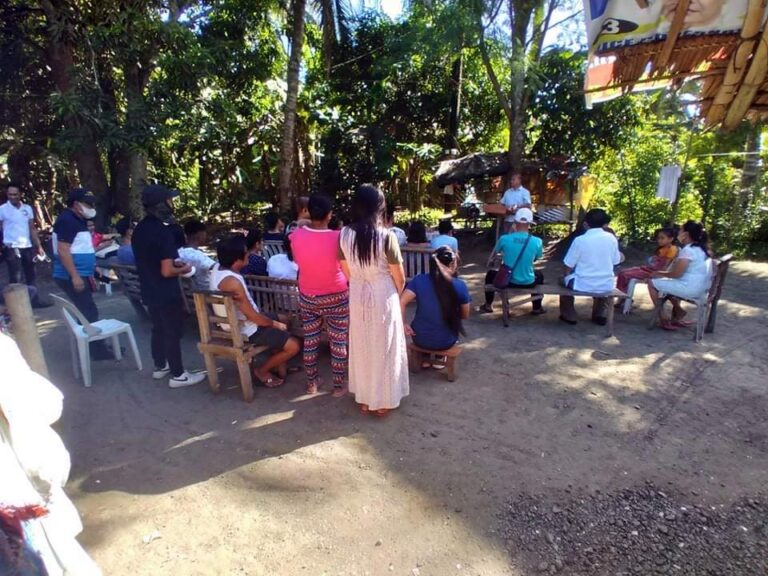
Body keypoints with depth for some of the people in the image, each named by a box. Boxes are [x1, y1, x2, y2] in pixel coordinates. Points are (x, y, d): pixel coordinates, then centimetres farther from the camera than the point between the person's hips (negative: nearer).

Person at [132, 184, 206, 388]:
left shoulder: (139, 229, 4)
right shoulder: (163, 231, -24)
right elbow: (167, 271, -26)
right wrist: (183, 269, -8)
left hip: (149, 290, 9)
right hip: (166, 293, -9)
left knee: (158, 328, 21)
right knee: (173, 332, 2)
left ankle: (160, 366, 36)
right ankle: (178, 375, 12)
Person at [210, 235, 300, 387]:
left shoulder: (218, 267, -5)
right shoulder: (232, 282, -33)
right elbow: (252, 317, -26)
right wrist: (275, 324, -10)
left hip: (237, 321, 11)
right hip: (245, 330, -11)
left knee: (281, 319, 27)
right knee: (293, 346, -11)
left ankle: (279, 364, 32)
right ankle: (261, 371, 12)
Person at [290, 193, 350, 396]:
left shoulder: (296, 236, -12)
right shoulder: (338, 238, -21)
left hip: (307, 297, 3)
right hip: (336, 298, -3)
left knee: (310, 341, 17)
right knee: (338, 343, 11)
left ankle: (311, 383, 30)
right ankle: (338, 386, 23)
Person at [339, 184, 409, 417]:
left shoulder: (344, 235, -7)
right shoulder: (386, 236, -19)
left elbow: (347, 271, 4)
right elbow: (399, 277, -11)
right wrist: (397, 294, 10)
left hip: (357, 297, 4)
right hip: (383, 298, -4)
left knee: (361, 347, 18)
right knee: (383, 348, 12)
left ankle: (364, 398, 31)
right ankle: (382, 401, 25)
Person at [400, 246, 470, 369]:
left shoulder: (419, 280, -10)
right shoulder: (460, 285, -11)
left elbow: (401, 302, -18)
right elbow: (465, 315, 1)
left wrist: (404, 325, -6)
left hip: (420, 339, 1)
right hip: (445, 342, -1)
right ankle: (440, 359, 37)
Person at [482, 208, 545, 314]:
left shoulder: (504, 239, -13)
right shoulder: (537, 242, -13)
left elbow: (494, 253, 9)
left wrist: (490, 261, 31)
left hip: (507, 281, 0)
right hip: (528, 283, 1)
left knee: (491, 274, 32)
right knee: (539, 274, 36)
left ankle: (488, 305, 40)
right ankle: (537, 308, 40)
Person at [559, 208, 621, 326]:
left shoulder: (579, 240, -14)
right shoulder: (611, 238, -4)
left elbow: (568, 266, -8)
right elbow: (615, 261, 7)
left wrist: (567, 276, 11)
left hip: (582, 285, -3)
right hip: (606, 286, 4)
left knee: (565, 279, 28)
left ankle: (569, 316, 29)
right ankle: (601, 315, 36)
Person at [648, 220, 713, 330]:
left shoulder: (688, 250, -18)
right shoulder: (702, 248, 12)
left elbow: (676, 274, -21)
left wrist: (660, 273, -5)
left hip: (690, 288, -10)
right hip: (701, 288, 10)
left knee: (652, 283, -1)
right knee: (666, 281, 29)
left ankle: (663, 317, 3)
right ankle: (678, 309, 17)